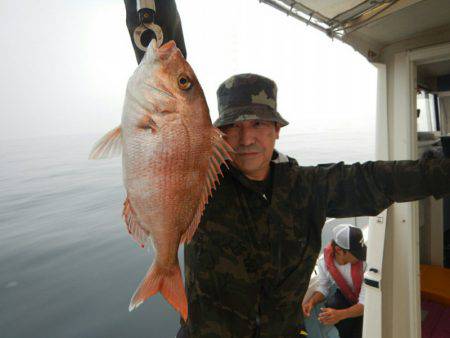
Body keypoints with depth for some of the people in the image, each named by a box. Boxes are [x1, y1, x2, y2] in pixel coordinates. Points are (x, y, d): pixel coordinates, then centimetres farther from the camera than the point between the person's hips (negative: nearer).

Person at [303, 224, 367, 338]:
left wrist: (340, 314, -50)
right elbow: (323, 288, -5)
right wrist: (311, 301, -26)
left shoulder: (365, 262, -35)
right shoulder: (324, 262, -23)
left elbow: (366, 302, -34)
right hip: (345, 296, 3)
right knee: (330, 305, -26)